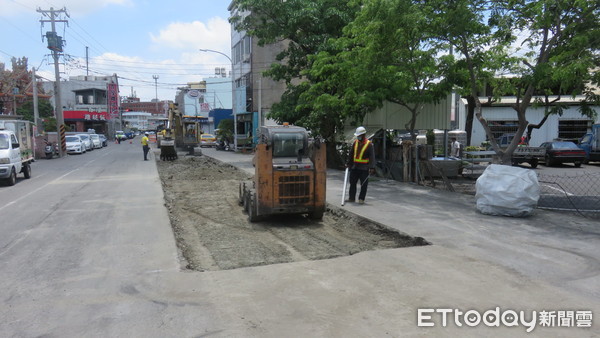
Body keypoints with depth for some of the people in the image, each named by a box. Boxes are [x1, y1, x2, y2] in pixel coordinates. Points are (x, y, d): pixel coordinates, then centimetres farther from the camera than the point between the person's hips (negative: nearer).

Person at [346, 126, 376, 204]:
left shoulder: (369, 144, -8)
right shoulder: (355, 142, 8)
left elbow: (372, 156, -11)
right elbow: (351, 154, 16)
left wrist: (372, 167, -19)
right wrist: (348, 163, 16)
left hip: (364, 168, -5)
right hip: (354, 167, 5)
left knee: (364, 184, 1)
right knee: (352, 183, 10)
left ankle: (361, 199, 10)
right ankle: (351, 197, 20)